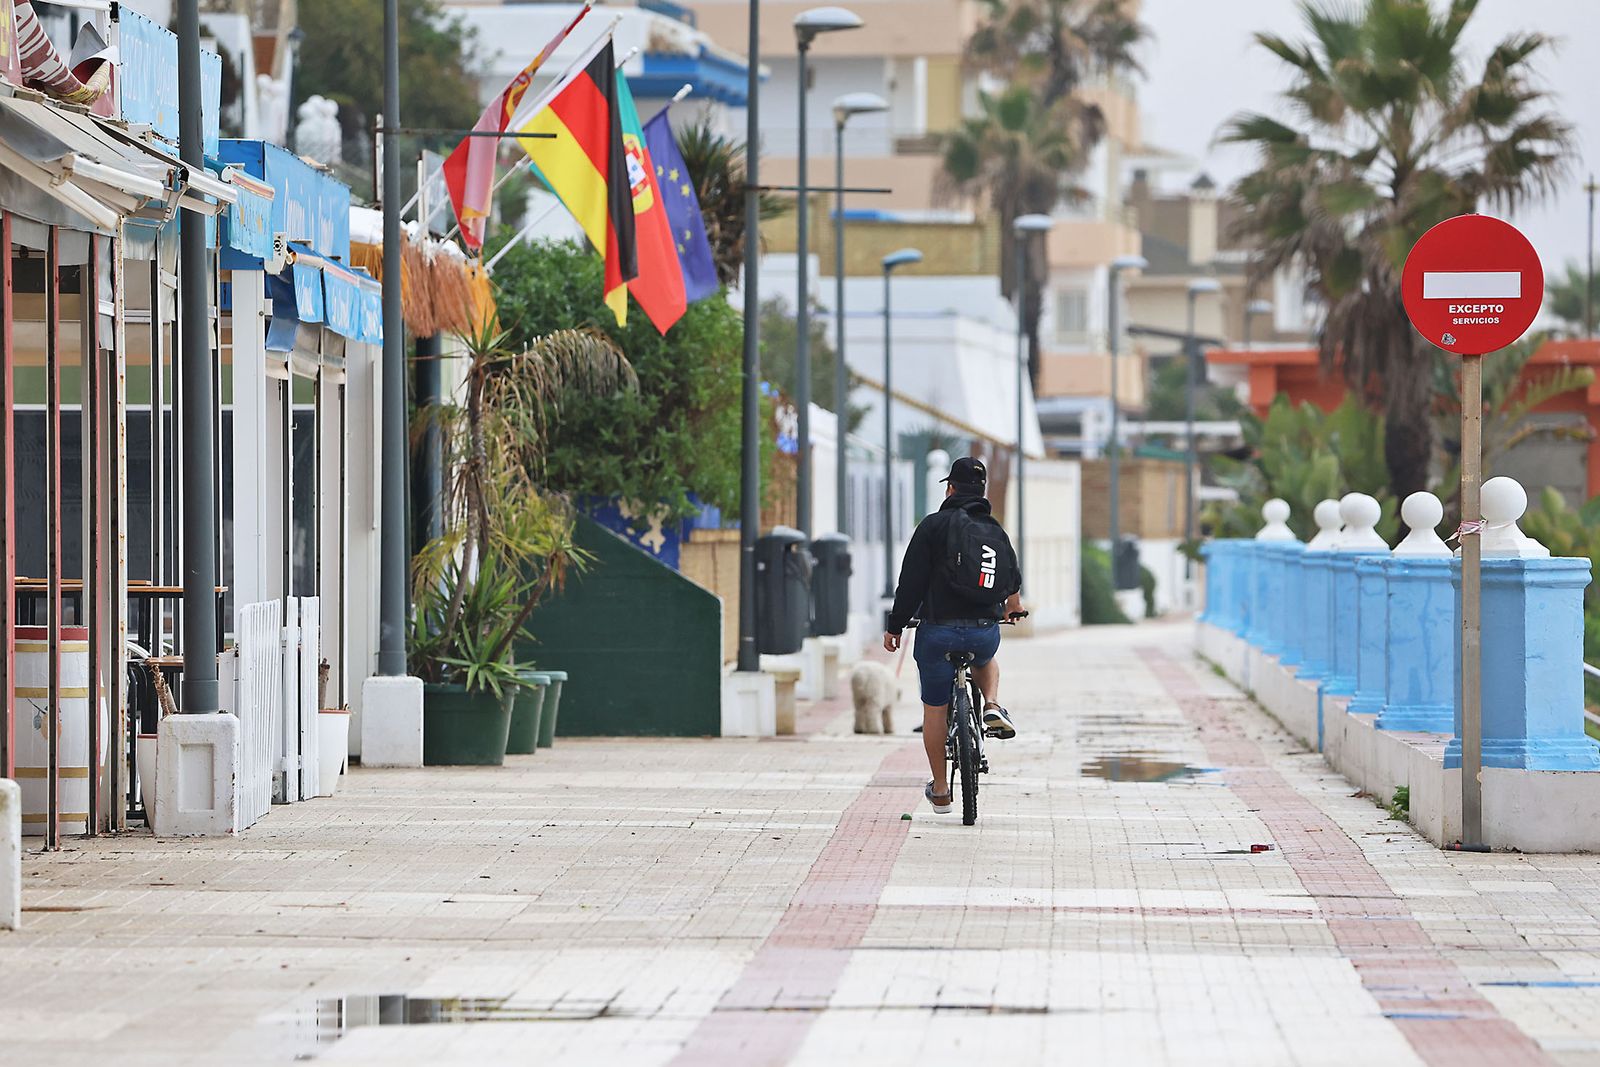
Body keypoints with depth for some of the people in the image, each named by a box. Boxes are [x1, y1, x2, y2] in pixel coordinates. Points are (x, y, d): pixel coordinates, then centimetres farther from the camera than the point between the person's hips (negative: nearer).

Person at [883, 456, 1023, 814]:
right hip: (986, 632, 3)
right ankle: (992, 707, 10)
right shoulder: (997, 532, 11)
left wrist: (895, 626, 2)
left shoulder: (934, 525, -3)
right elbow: (1013, 584, 24)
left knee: (935, 709, 12)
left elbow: (911, 582, -7)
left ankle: (940, 790, 17)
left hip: (939, 632, -3)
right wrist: (1011, 607, 47)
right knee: (985, 659, 39)